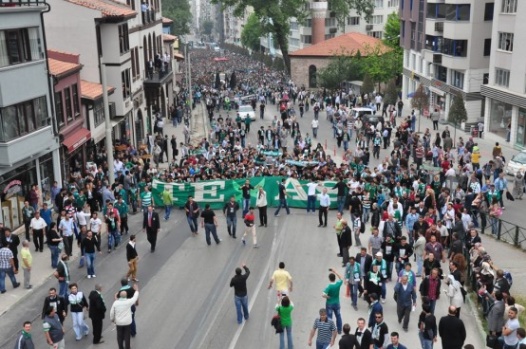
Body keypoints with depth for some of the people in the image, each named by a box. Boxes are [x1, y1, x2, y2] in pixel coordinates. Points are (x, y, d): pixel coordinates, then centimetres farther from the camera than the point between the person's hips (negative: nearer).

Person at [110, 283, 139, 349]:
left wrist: (112, 319, 16)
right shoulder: (128, 302, -16)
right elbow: (135, 297, 1)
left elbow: (112, 312, -2)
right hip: (127, 322, -2)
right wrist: (136, 290, 17)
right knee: (127, 336, 10)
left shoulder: (115, 302, -11)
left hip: (119, 323, 2)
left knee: (120, 336, 16)